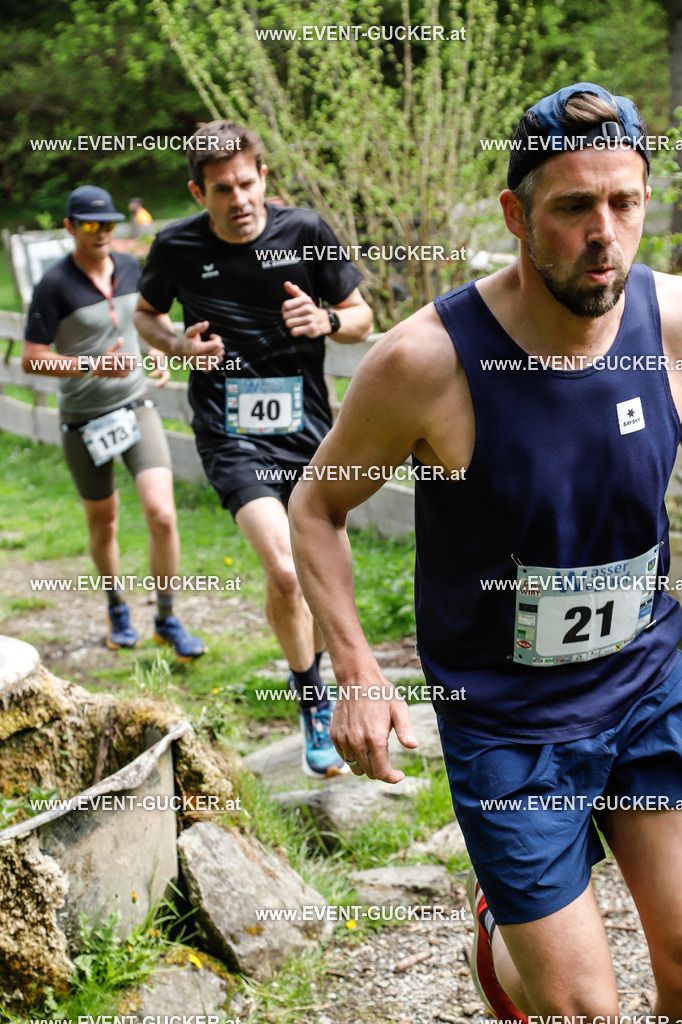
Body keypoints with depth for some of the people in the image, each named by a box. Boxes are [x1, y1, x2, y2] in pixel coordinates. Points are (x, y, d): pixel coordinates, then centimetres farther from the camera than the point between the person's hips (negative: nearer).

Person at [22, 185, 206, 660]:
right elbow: (31, 358, -15)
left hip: (137, 407, 3)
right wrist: (92, 366, -25)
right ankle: (117, 610, 39)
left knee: (162, 514, -13)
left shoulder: (131, 268, 2)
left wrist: (158, 354, 3)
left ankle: (167, 620, 3)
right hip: (84, 421, -2)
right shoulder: (55, 285, -14)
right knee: (103, 522, 14)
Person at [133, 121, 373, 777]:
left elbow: (362, 318, 7)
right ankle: (315, 709, 0)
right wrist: (179, 345, -7)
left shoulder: (306, 233, -4)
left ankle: (307, 667, 42)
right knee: (285, 571, -20)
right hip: (232, 434, -2)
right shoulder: (177, 248, -4)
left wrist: (326, 320, -16)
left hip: (308, 428, 3)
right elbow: (146, 313, 15)